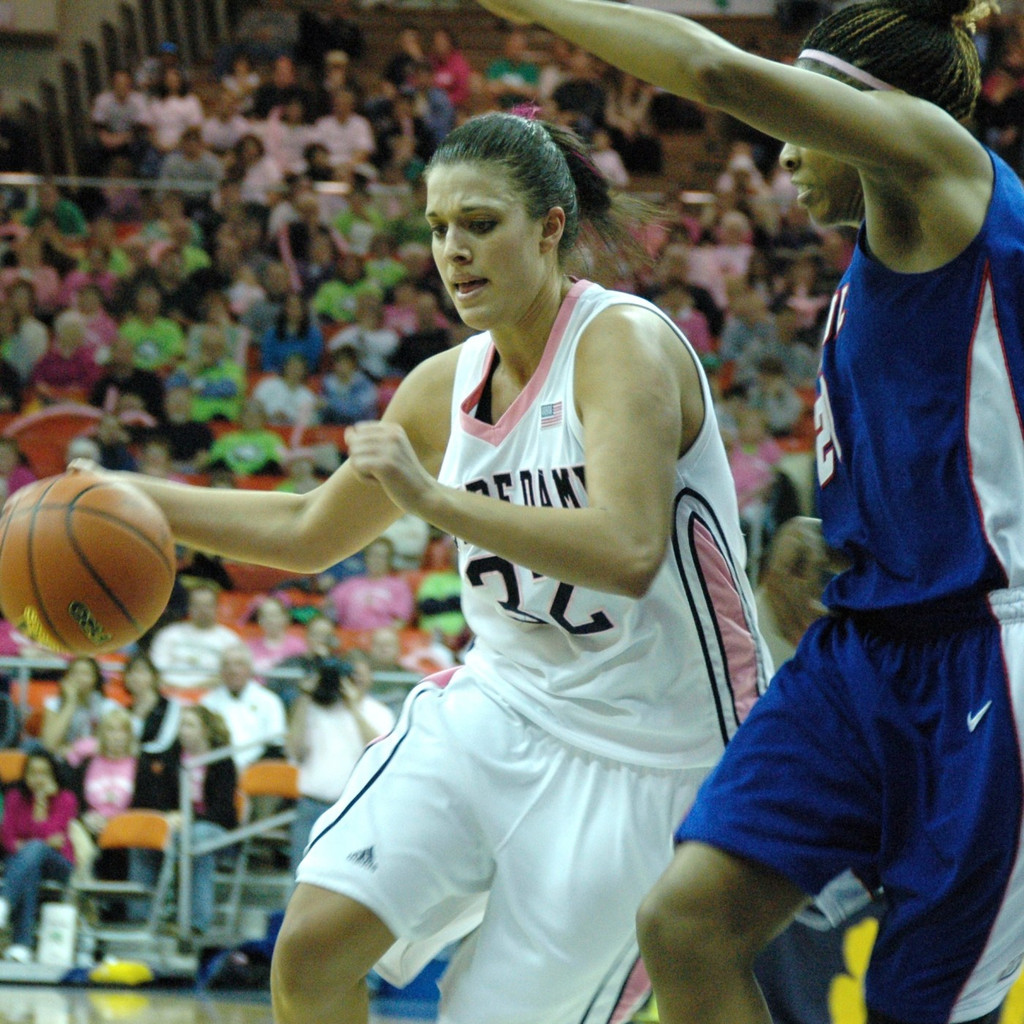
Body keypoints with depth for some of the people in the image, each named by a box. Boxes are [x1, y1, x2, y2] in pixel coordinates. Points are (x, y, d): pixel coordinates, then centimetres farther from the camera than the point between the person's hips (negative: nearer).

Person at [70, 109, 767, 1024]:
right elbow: (310, 533, 21)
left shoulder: (622, 344, -17)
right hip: (500, 704, 6)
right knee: (314, 944, -11)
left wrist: (432, 499, -36)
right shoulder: (447, 385, 6)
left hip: (642, 749, -6)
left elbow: (627, 553, -32)